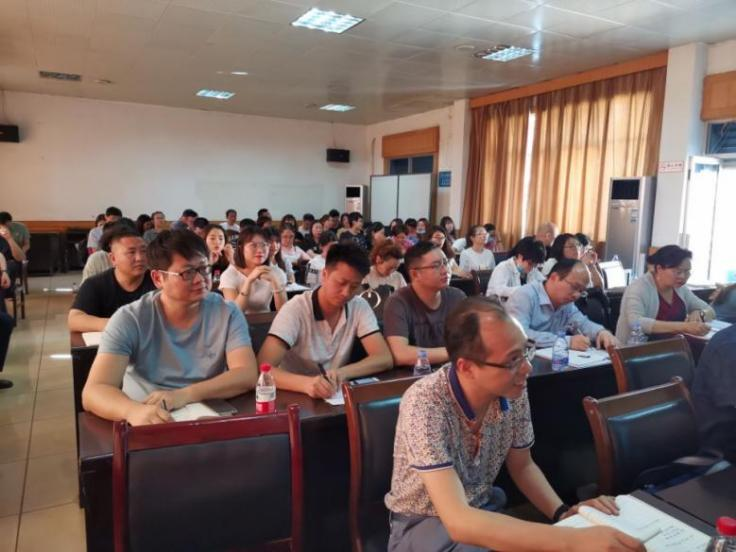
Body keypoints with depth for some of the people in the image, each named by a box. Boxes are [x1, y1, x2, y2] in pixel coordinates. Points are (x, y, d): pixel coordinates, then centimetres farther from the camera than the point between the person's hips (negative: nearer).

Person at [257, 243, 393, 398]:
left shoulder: (360, 307, -4)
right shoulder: (295, 309, -14)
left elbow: (384, 359, -11)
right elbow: (263, 368, -23)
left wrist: (342, 373, -27)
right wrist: (306, 383, -40)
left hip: (337, 396, 3)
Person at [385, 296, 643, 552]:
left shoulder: (513, 391, -14)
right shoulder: (425, 403, -32)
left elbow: (522, 466, 3)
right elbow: (459, 522, -38)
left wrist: (562, 513, -15)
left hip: (485, 510, 5)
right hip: (423, 523, -5)